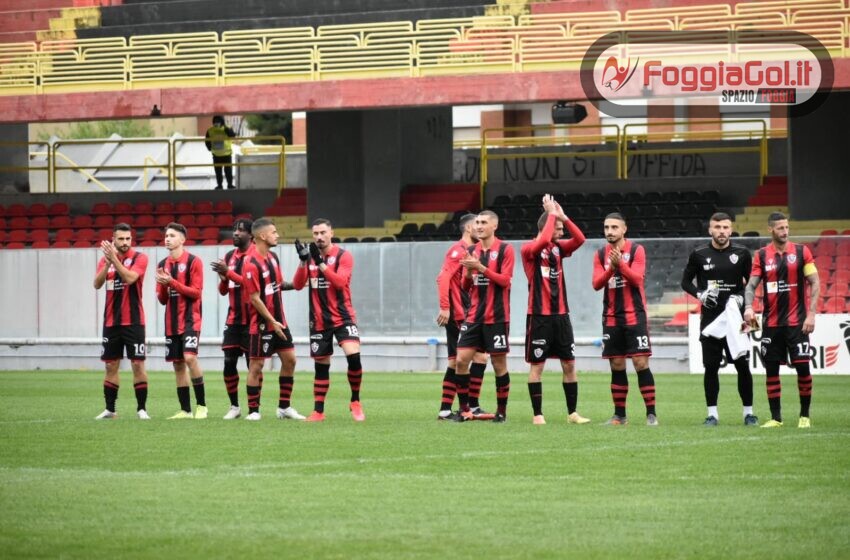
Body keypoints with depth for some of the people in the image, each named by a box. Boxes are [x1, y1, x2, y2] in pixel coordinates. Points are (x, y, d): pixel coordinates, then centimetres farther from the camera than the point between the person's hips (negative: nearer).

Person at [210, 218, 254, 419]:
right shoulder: (229, 256, 13)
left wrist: (229, 272, -23)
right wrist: (223, 279, -6)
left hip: (251, 318, -6)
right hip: (233, 318, 6)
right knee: (229, 363, 2)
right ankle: (234, 406, 11)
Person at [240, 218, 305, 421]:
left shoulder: (273, 257, 8)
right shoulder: (252, 264, -18)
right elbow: (255, 298, -18)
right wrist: (273, 322, -17)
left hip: (278, 321, 8)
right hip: (262, 324, -8)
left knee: (289, 359, 7)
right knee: (256, 365, -1)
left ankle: (284, 407, 16)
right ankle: (253, 411, 6)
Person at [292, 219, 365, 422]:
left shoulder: (343, 256, -5)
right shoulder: (310, 256, 7)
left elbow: (340, 282, -20)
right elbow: (297, 285, -2)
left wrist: (320, 262, -26)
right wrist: (303, 261, -16)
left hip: (343, 317, -4)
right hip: (319, 321, 4)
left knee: (353, 355, -21)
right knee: (321, 365, 7)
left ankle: (355, 402, -4)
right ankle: (318, 411, 16)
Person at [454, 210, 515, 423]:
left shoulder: (505, 249, -4)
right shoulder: (472, 251, 12)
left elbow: (505, 280, -12)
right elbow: (465, 286, 15)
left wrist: (481, 267, -21)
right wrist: (468, 273, -7)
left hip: (497, 317, -5)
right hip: (474, 315, 5)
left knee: (499, 363, 1)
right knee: (461, 360, -5)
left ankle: (502, 410, 12)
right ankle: (464, 410, 3)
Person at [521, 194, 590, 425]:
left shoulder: (558, 248, 10)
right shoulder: (529, 249, -6)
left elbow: (580, 239, -4)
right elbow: (543, 241, -26)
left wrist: (563, 217, -10)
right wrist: (551, 214, -17)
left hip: (561, 314, 6)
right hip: (539, 316, -6)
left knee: (569, 364, 5)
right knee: (537, 365, -1)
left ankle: (572, 413, 10)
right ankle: (537, 414, 4)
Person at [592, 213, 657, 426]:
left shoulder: (636, 250, -4)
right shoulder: (601, 254, 7)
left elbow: (637, 278, -14)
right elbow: (596, 283, -1)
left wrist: (621, 264, -28)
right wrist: (610, 268, -18)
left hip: (634, 316, -4)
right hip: (611, 318, 4)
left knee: (641, 363, -9)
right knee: (617, 366, 6)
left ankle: (651, 413, -6)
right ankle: (619, 415, 13)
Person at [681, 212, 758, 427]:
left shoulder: (741, 254, 2)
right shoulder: (699, 255, 1)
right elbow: (686, 281, 9)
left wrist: (741, 297, -8)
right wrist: (700, 294, -8)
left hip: (734, 317, 0)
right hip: (710, 318, 0)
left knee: (742, 365, -1)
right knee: (711, 367, 1)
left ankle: (748, 412, 7)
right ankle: (712, 413, 8)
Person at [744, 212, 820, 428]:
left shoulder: (801, 252, 0)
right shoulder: (762, 255, 4)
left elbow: (815, 283, 0)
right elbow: (751, 284, 1)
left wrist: (811, 314, -9)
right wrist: (748, 307, -18)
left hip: (797, 321, -2)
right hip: (771, 323, 2)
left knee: (803, 368, -5)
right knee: (771, 370, 3)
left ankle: (805, 415, 8)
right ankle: (775, 418, 11)